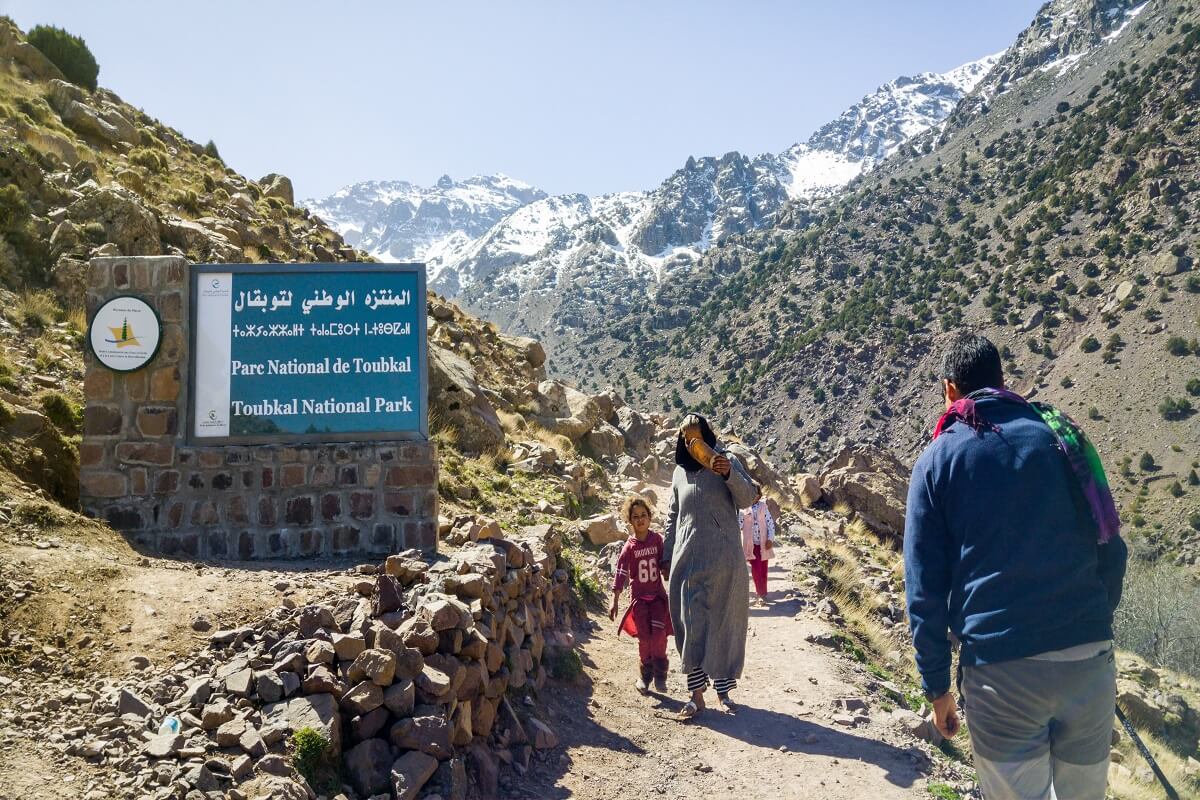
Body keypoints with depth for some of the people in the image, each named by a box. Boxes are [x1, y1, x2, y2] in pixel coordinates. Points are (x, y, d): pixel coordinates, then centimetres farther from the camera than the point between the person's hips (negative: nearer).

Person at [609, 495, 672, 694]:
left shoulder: (657, 539, -4)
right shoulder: (629, 546, -9)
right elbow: (620, 573, -9)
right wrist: (615, 602, -10)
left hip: (658, 595, 1)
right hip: (639, 597, -1)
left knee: (659, 633, -13)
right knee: (644, 637, -2)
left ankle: (659, 674, 2)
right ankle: (646, 675, 17)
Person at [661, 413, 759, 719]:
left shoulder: (725, 462, 1)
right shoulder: (680, 473, 12)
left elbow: (748, 498, -11)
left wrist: (729, 474, -29)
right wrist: (667, 557, 13)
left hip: (723, 558, -3)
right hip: (687, 559, 3)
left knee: (722, 623, 3)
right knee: (691, 625, 3)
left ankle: (723, 690, 13)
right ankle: (696, 694, 9)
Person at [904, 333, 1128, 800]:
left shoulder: (938, 460, 0)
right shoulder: (1061, 436, 7)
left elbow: (925, 587, -2)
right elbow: (1111, 549, 9)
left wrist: (936, 686, 5)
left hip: (1001, 667, -3)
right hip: (1090, 657, 4)